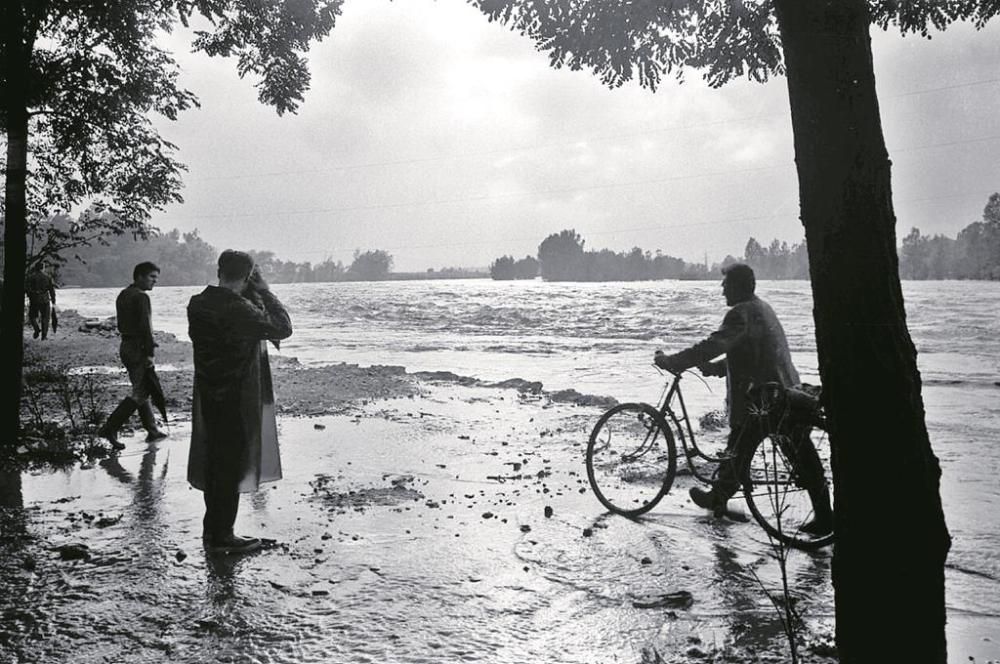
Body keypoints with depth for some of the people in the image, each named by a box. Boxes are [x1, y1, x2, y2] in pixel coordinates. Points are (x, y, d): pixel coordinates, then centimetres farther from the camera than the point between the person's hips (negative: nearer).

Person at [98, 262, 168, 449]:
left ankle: (152, 430, 22)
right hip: (139, 349, -10)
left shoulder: (122, 295, 14)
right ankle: (109, 428, -9)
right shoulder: (141, 297, -15)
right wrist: (150, 352, -19)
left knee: (141, 389, 15)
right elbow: (145, 326, -21)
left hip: (126, 346, 10)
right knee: (139, 393, -6)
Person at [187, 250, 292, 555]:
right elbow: (283, 328, -18)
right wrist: (262, 290, -10)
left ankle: (212, 529, 30)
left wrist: (253, 296, 8)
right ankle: (222, 536, 10)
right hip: (237, 398, -8)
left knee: (215, 461, 18)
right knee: (232, 465, 2)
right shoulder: (239, 309, -22)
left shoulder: (197, 304, 2)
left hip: (209, 395, 8)